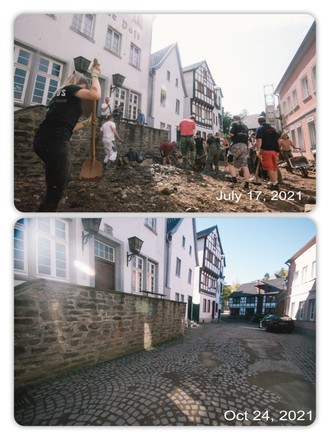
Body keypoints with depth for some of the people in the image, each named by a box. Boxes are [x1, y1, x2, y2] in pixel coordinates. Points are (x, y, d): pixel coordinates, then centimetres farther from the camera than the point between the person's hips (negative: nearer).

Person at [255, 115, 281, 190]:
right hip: (275, 150, 6)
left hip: (266, 150, -6)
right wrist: (277, 150, 23)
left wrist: (258, 150, -13)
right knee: (274, 167, 12)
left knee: (269, 167, -7)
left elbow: (259, 140, -13)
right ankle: (275, 183, 15)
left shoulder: (260, 129, 2)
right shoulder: (272, 128, 20)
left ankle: (274, 184, -12)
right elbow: (278, 140, 18)